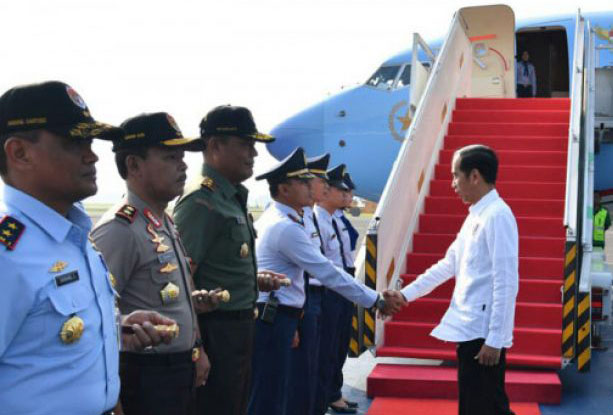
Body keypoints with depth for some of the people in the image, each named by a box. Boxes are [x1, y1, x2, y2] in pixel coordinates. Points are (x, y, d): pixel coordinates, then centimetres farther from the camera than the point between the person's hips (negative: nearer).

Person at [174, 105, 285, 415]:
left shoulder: (233, 200, 12)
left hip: (239, 329, 10)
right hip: (216, 332, -10)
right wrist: (197, 349, -23)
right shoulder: (201, 202, -18)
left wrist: (256, 280, 8)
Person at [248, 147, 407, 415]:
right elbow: (328, 273, -19)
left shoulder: (272, 219, 14)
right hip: (274, 320, -10)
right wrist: (377, 301, -14)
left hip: (269, 318, 10)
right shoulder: (286, 227, -18)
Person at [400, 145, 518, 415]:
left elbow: (506, 284, -19)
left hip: (484, 334, -9)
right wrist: (405, 295, 22)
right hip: (468, 331, 9)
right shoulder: (475, 216, 14)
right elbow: (448, 265, 22)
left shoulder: (497, 216, -14)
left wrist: (495, 340, -21)